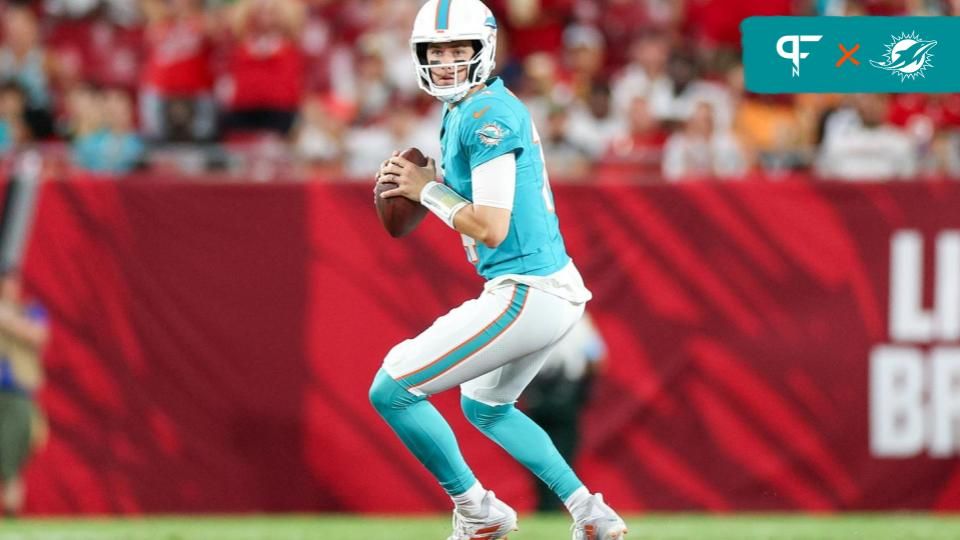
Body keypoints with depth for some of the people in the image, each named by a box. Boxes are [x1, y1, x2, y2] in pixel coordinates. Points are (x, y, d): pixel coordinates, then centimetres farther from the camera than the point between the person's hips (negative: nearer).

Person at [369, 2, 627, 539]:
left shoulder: (488, 114, -16)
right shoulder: (463, 111, 14)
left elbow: (491, 228, -21)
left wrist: (428, 190, -8)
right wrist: (419, 181, 8)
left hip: (526, 294, -11)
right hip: (558, 292, 11)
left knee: (391, 392, -7)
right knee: (484, 405, 32)